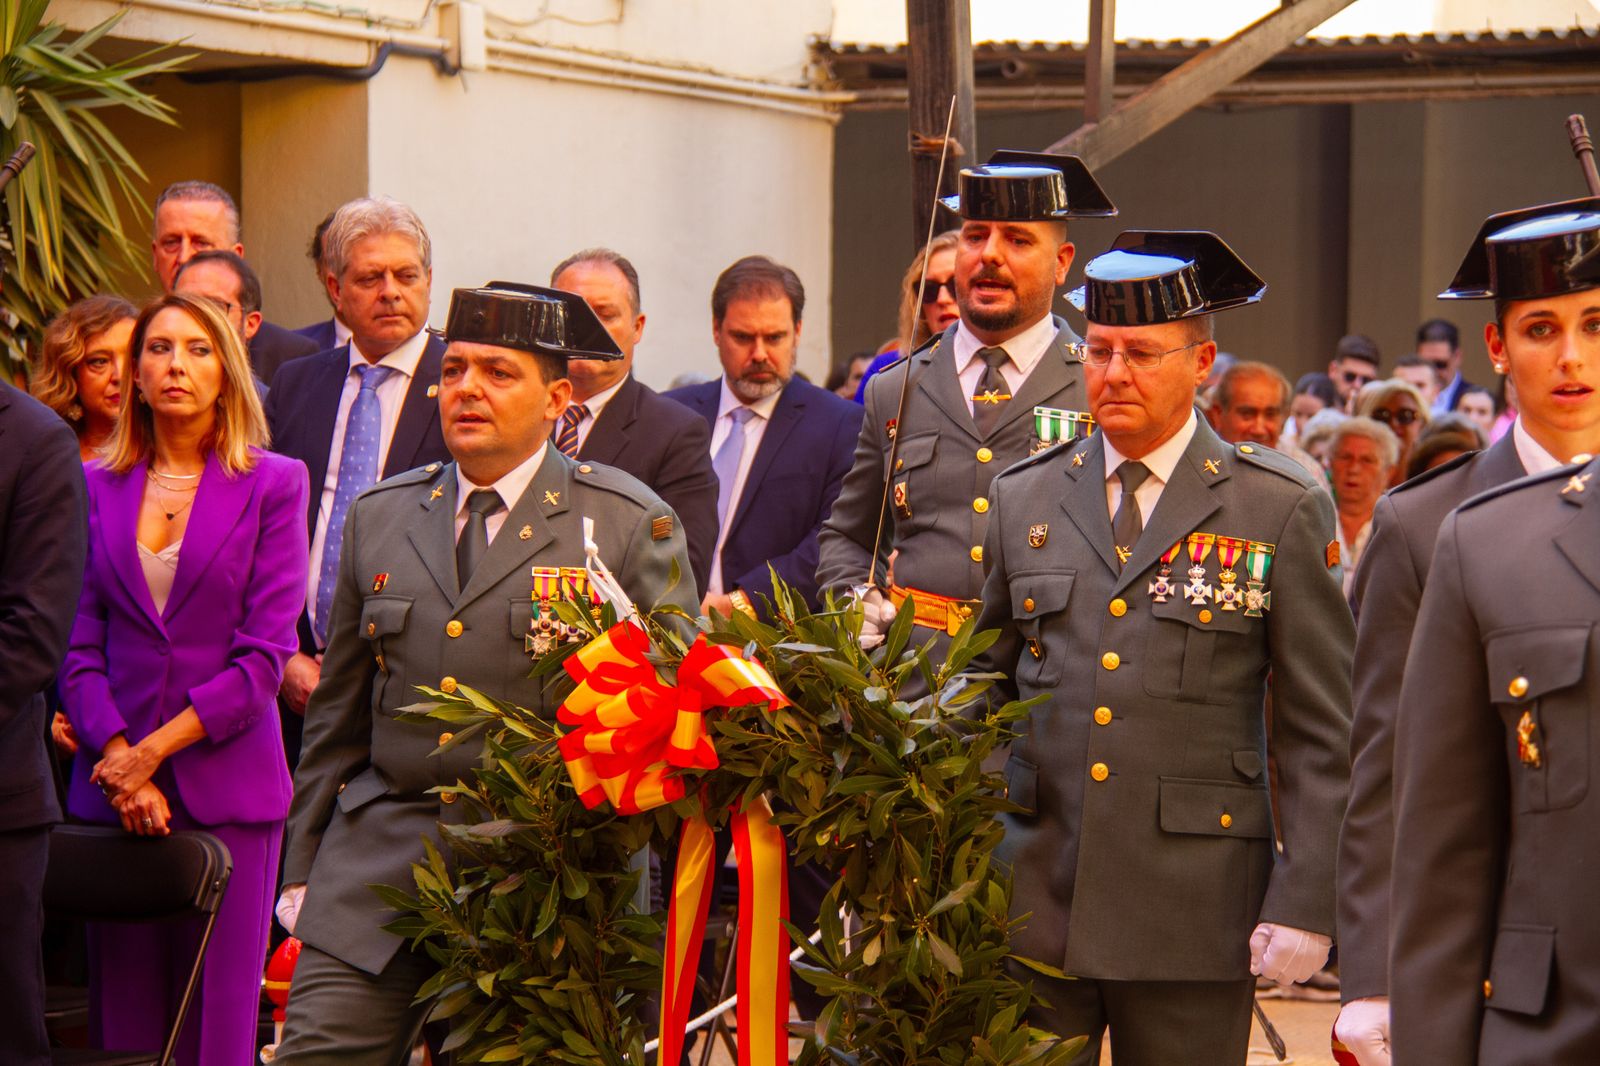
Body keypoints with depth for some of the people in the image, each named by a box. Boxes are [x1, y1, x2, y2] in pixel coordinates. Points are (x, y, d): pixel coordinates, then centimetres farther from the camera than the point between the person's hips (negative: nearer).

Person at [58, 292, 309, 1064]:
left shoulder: (273, 485, 3)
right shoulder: (96, 487, 11)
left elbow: (265, 652, -4)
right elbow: (78, 646, 7)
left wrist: (155, 748, -10)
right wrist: (116, 755, -9)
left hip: (226, 783, -2)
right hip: (111, 789, 2)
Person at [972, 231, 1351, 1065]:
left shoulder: (1280, 511, 1)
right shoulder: (1024, 498, 11)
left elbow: (1319, 733, 0)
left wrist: (1304, 901, -7)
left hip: (1194, 915, -2)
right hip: (1031, 903, 3)